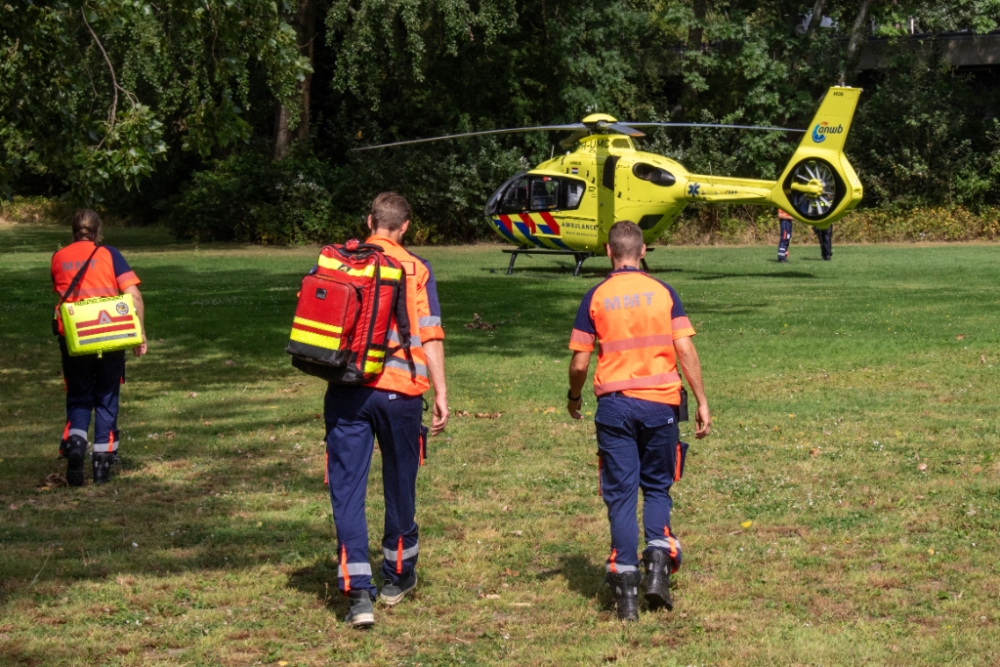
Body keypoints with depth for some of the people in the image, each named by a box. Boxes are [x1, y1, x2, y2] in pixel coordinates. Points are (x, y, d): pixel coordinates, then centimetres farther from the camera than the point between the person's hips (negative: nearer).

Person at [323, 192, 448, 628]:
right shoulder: (416, 270, 1)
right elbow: (429, 336, -5)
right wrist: (440, 393, -2)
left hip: (347, 390, 1)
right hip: (400, 390, -1)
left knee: (347, 487, 0)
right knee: (400, 483, 16)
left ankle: (358, 593, -9)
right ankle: (397, 577, 32)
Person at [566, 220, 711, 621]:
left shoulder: (596, 298, 0)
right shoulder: (663, 292, 2)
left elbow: (579, 363, 0)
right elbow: (685, 350, -3)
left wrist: (574, 398, 19)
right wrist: (702, 402, 3)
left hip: (614, 404, -1)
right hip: (660, 403, 1)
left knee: (620, 494, 3)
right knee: (657, 487, 16)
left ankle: (625, 588, 0)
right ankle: (658, 564, -3)